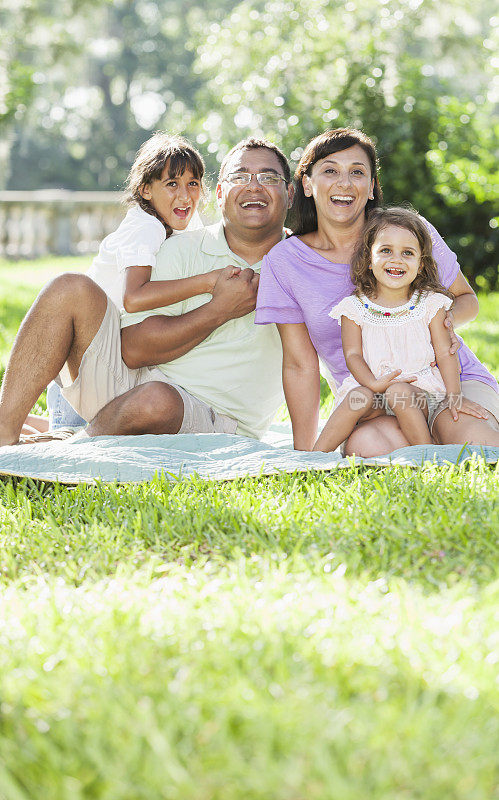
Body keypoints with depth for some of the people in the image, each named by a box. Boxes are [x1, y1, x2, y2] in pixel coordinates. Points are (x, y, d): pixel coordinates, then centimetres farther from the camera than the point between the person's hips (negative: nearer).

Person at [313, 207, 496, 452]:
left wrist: (454, 395, -11)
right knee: (358, 397, -29)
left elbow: (445, 353, 2)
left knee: (398, 393, -32)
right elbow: (353, 354, -1)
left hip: (419, 388, -1)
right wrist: (373, 383, -20)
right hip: (372, 388, 1)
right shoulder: (355, 308, 4)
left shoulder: (430, 303, 4)